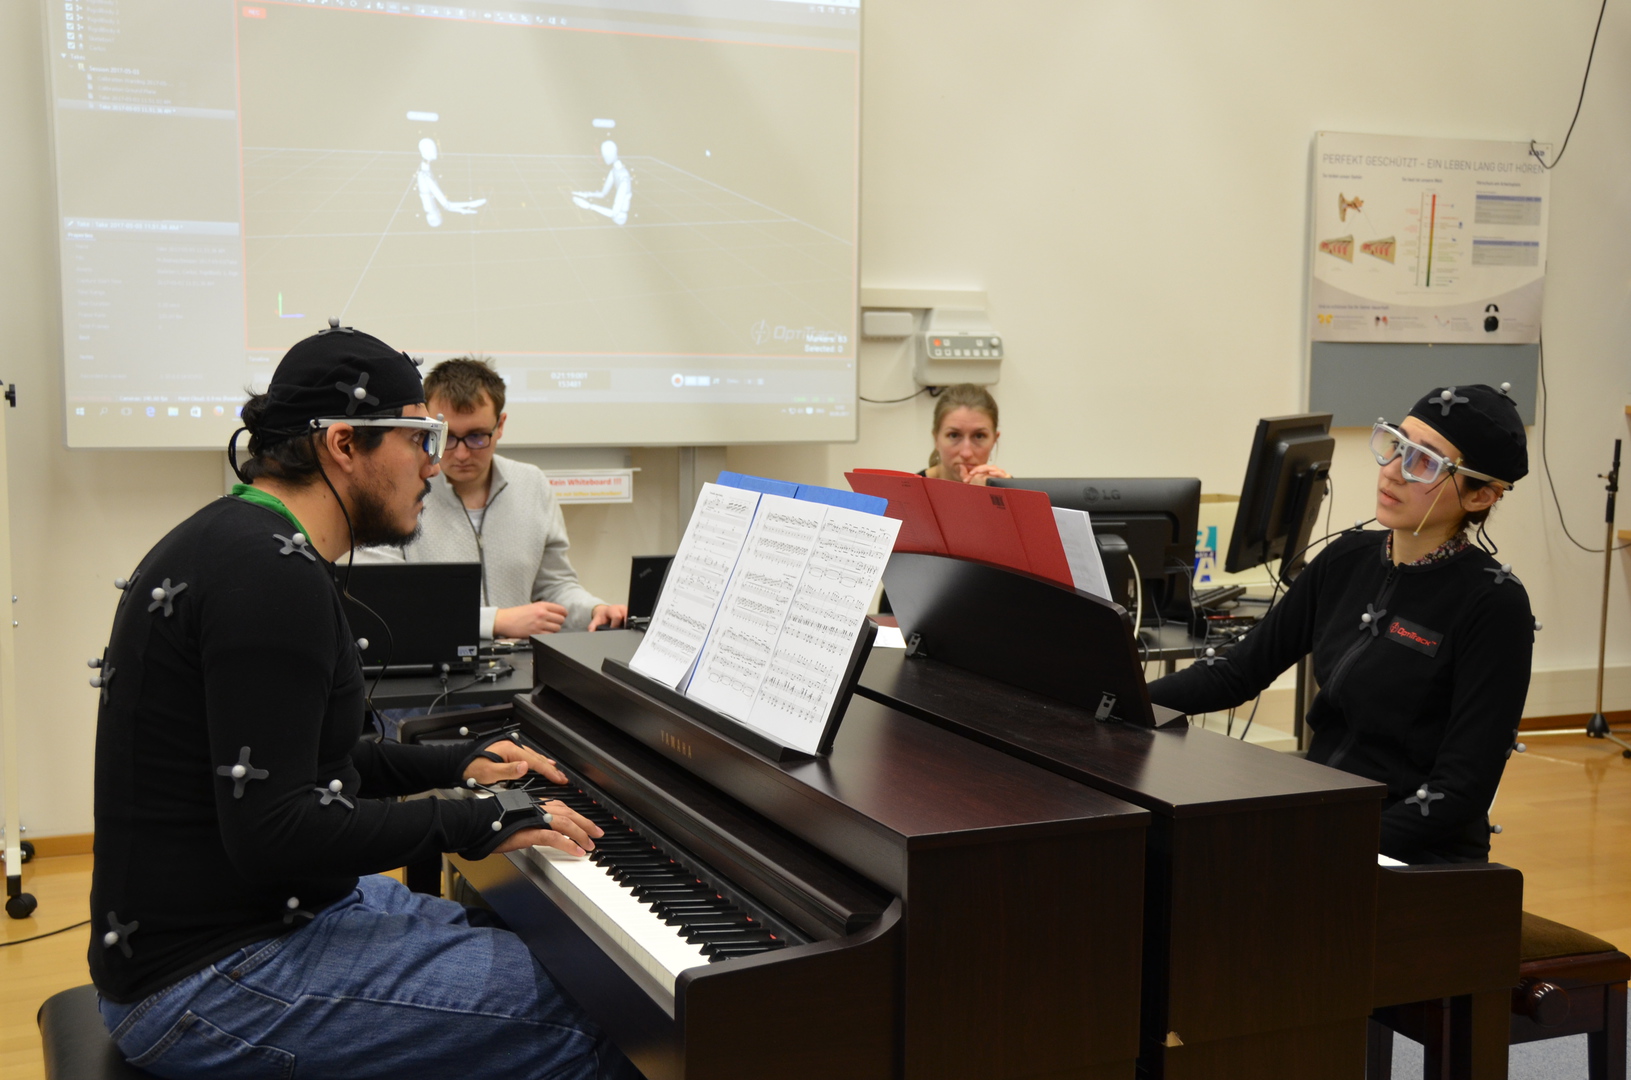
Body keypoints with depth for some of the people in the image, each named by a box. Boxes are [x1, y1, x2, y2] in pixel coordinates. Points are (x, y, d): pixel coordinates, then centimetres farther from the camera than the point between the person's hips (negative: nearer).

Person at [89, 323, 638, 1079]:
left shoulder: (238, 541, 12)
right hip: (208, 987, -11)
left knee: (530, 942, 18)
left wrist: (456, 764, 18)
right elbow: (274, 832, -27)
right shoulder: (272, 573, -22)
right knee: (583, 1018, -16)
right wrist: (477, 822, -18)